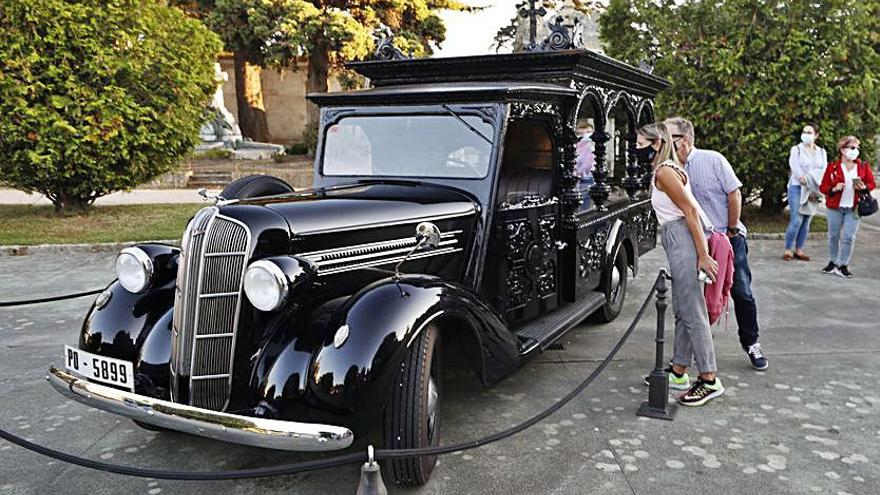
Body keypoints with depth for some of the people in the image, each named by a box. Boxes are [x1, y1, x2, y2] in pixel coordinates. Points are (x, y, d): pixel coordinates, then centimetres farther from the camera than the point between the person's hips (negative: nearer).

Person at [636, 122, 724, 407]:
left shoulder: (664, 172, -12)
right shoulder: (664, 170, 18)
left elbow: (691, 211, -16)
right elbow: (690, 210, 20)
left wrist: (702, 254, -19)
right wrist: (700, 251, 20)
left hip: (682, 239, -10)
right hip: (678, 241, 10)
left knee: (692, 312, -7)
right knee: (682, 310, 14)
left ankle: (710, 380, 0)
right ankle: (678, 373, 23)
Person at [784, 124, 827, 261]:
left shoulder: (822, 152, 12)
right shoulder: (796, 150, 1)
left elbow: (823, 172, 3)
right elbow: (797, 171, -9)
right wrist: (808, 187, -16)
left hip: (814, 191, 4)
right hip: (797, 188, -4)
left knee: (806, 222, 4)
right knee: (796, 221, -11)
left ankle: (799, 250, 10)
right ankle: (788, 250, -4)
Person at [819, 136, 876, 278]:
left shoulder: (863, 166, 3)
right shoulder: (832, 166, -3)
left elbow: (872, 184, 11)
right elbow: (823, 187, -1)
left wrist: (864, 187, -10)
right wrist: (834, 189, -20)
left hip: (854, 208, 1)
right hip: (835, 207, 0)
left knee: (849, 238, -2)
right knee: (833, 236, 9)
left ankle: (843, 266, 9)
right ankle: (833, 263, 24)